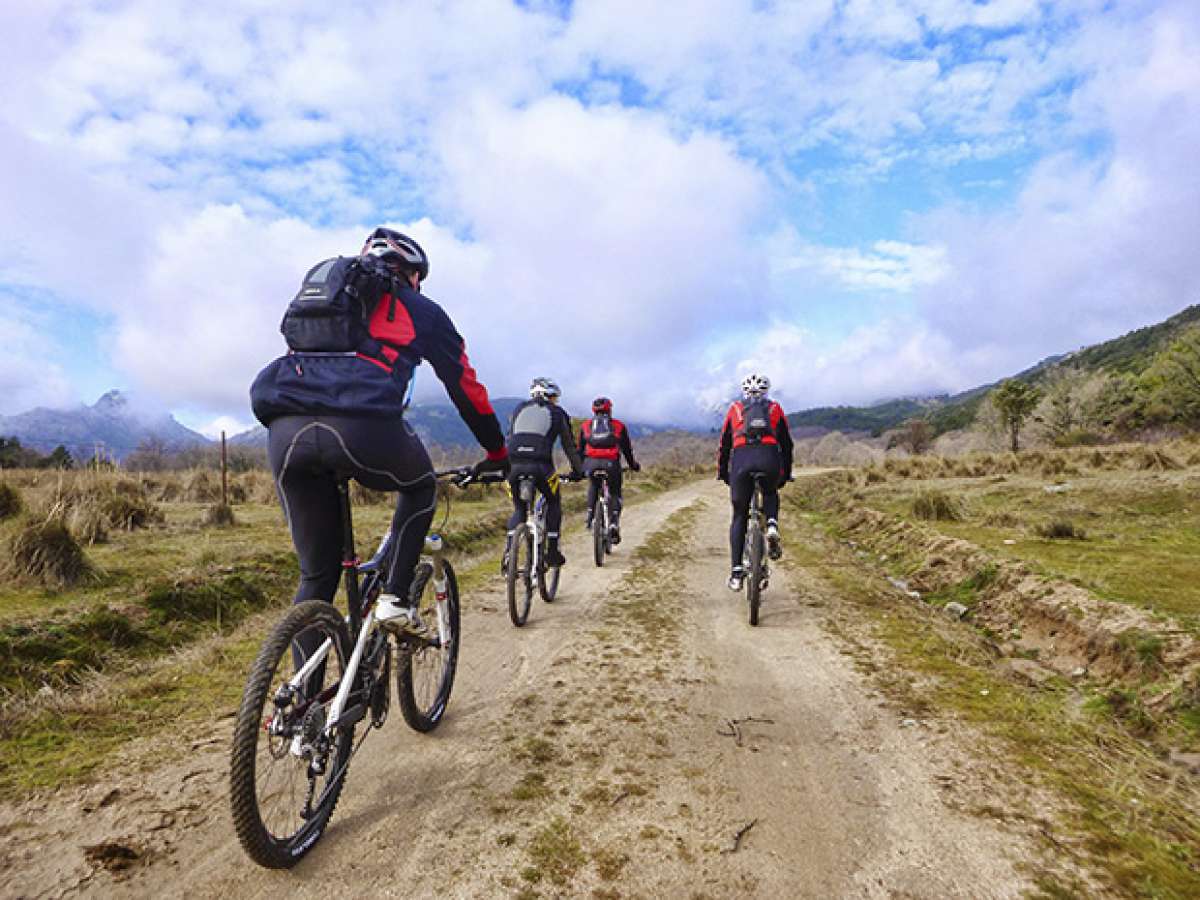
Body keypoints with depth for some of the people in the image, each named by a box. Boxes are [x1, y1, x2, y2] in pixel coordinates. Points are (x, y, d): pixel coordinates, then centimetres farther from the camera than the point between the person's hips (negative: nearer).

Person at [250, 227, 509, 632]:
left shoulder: (318, 287, 36)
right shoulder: (421, 309, 22)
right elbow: (466, 387, 24)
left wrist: (327, 454, 48)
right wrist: (498, 453, 35)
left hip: (283, 431, 4)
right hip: (362, 426, -4)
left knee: (317, 573, 18)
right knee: (420, 487, 29)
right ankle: (395, 599, 17)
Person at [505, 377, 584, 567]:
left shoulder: (519, 409, 25)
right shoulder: (557, 413, 16)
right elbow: (569, 446, 21)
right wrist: (578, 471, 33)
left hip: (514, 465, 3)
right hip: (540, 466, -3)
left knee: (519, 509, 22)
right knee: (553, 503, 23)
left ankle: (509, 551, 3)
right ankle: (552, 552, 19)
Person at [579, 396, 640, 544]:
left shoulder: (585, 426, 19)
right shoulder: (619, 425, 16)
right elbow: (627, 449, 20)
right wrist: (633, 465, 33)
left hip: (591, 463, 1)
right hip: (611, 463, -1)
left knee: (593, 486, 31)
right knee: (615, 493, 18)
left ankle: (590, 516, 17)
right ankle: (615, 522, 1)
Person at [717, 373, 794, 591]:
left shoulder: (735, 409, 25)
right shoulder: (775, 408, 25)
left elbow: (724, 444, 26)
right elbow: (786, 444, 28)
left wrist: (722, 472, 36)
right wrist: (786, 473, 38)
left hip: (742, 460, 0)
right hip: (770, 459, 0)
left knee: (739, 516, 14)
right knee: (771, 495, 34)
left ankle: (737, 572, 7)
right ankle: (772, 526, 3)